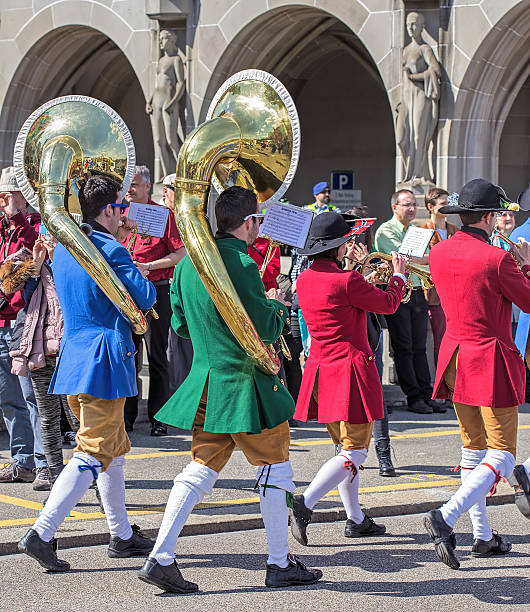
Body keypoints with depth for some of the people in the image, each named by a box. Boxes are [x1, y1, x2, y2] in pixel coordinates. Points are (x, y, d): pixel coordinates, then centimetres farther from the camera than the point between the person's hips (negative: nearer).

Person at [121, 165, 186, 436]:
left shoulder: (162, 215, -3)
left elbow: (181, 253, -7)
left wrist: (148, 266, -15)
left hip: (154, 290, -5)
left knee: (156, 357, 0)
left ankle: (158, 418, 5)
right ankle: (126, 416, 14)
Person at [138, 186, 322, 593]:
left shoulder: (187, 264, 7)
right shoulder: (240, 264, -18)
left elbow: (180, 323, 16)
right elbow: (266, 329, -17)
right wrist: (277, 305, 3)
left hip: (205, 380, 7)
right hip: (244, 381, -7)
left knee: (201, 470, 11)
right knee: (275, 467, 8)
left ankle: (160, 558, 2)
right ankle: (280, 564, 15)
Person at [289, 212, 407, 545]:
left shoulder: (305, 280, 4)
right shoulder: (347, 280, -18)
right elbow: (389, 304, -4)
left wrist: (369, 285, 28)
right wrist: (398, 275, 13)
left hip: (320, 370, 8)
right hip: (351, 369, -8)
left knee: (347, 447, 19)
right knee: (354, 453, -4)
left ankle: (356, 519, 24)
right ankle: (305, 503, -19)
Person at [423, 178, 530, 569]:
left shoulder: (439, 253, 2)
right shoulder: (496, 259, -19)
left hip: (454, 356, 8)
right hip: (491, 361, -8)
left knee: (473, 448, 17)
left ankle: (483, 536, 21)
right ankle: (447, 517, -21)